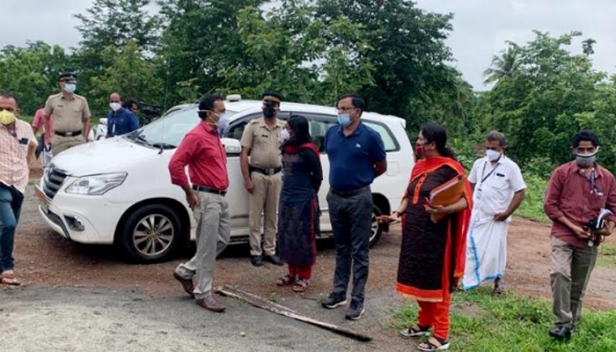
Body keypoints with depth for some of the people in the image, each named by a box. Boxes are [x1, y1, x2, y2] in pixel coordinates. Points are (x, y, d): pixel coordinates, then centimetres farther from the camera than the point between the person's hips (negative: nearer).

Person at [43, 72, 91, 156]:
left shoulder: (82, 101, 9)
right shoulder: (52, 99, 7)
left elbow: (86, 120, 14)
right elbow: (46, 118, 16)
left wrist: (85, 138, 5)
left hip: (77, 139, 1)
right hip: (59, 140, -1)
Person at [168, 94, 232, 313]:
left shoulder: (215, 134, 15)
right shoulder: (197, 136, -14)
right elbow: (175, 164, -21)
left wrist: (220, 193, 17)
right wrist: (189, 193, -16)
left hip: (220, 197, 9)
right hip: (206, 198, -9)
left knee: (222, 240, 17)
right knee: (207, 248, -2)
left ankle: (185, 272, 29)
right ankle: (203, 294, 10)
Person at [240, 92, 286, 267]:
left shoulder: (284, 127, 5)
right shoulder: (253, 126, -4)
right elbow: (244, 154, -5)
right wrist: (247, 179, -11)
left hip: (276, 175, 3)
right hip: (257, 175, -3)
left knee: (272, 216, 10)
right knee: (255, 216, 2)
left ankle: (270, 251, 20)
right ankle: (256, 252, 11)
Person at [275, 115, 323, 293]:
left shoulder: (307, 150, -14)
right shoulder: (286, 148, 8)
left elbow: (318, 176, -6)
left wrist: (307, 193, 4)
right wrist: (288, 190, 14)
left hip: (303, 199, -8)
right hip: (286, 196, 8)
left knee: (303, 237, 0)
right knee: (286, 236, 12)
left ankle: (304, 277, 11)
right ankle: (292, 273, 25)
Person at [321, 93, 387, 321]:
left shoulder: (370, 136, -10)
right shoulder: (331, 133, 4)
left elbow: (381, 167, 1)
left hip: (359, 198, -5)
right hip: (335, 196, 5)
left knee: (359, 251, 2)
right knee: (341, 248, 15)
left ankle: (357, 300, 8)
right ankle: (338, 293, 25)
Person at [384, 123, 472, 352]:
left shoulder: (449, 168, -13)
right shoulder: (419, 166, 11)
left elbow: (466, 200, -15)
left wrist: (445, 209, -32)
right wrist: (398, 212, 3)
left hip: (436, 235, -8)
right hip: (414, 232, 8)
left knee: (436, 283, -1)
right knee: (418, 279, 16)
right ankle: (424, 323, 33)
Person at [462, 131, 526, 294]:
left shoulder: (510, 167, -9)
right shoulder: (479, 163, 4)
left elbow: (520, 192, -8)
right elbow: (471, 184, 17)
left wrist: (507, 213, -13)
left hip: (496, 218, -4)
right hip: (476, 215, 4)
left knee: (495, 250, 2)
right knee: (471, 246, 8)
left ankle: (497, 280, 22)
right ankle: (468, 279, 20)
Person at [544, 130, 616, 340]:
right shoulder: (562, 172, -4)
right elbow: (550, 205, -4)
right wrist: (572, 227, -12)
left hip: (590, 241, 3)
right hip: (563, 236, -3)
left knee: (578, 286, 10)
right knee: (560, 274, -24)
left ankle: (572, 325, 26)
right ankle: (563, 322, -14)